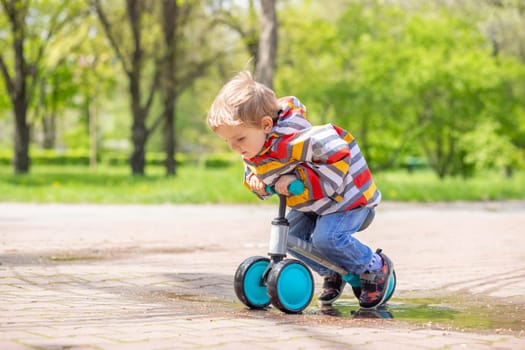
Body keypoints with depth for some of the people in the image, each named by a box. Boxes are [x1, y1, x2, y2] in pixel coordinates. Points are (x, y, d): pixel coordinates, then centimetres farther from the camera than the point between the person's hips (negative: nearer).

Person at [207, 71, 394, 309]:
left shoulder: (290, 140, -38)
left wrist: (297, 178, -37)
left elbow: (337, 153, -40)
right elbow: (253, 169, 15)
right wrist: (253, 180, -10)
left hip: (346, 193, -9)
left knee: (326, 237, -25)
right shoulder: (251, 148, -7)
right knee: (291, 235, -1)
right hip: (311, 203, 10)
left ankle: (377, 269, 0)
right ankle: (333, 274, 21)